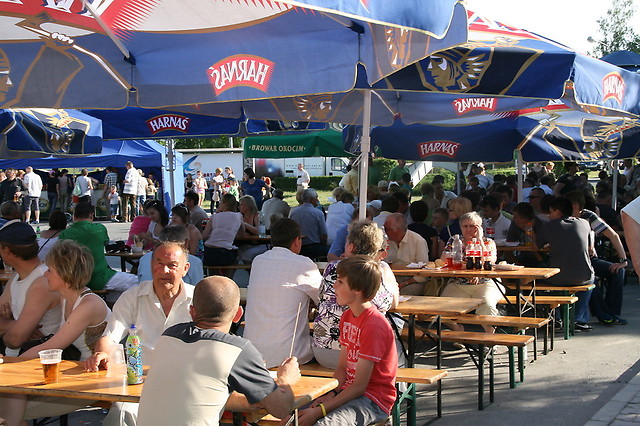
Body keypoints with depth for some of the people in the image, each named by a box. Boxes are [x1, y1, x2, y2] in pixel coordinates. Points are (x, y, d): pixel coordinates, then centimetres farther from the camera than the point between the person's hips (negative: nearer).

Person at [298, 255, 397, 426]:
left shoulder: (374, 325, -19)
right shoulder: (347, 317, 11)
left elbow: (359, 386, -19)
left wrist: (320, 410, -21)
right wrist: (329, 395, -6)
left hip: (373, 400, -8)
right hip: (347, 391, 8)